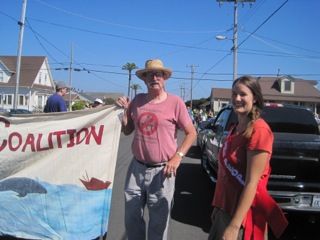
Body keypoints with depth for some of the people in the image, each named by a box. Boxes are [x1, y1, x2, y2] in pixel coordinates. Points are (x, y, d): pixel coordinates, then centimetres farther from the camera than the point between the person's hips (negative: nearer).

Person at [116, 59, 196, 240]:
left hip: (162, 170, -4)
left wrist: (177, 157, -16)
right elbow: (127, 130, 12)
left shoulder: (175, 102, -8)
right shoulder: (137, 100, 5)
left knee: (158, 222, 10)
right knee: (132, 217, 17)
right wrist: (123, 110, -3)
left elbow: (191, 133, -5)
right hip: (137, 167, 4)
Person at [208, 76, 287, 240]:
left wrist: (234, 226, -23)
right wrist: (218, 206, 15)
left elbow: (252, 182, -22)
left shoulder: (259, 130, -18)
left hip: (244, 213, -8)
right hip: (226, 209, 8)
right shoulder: (235, 129, 9)